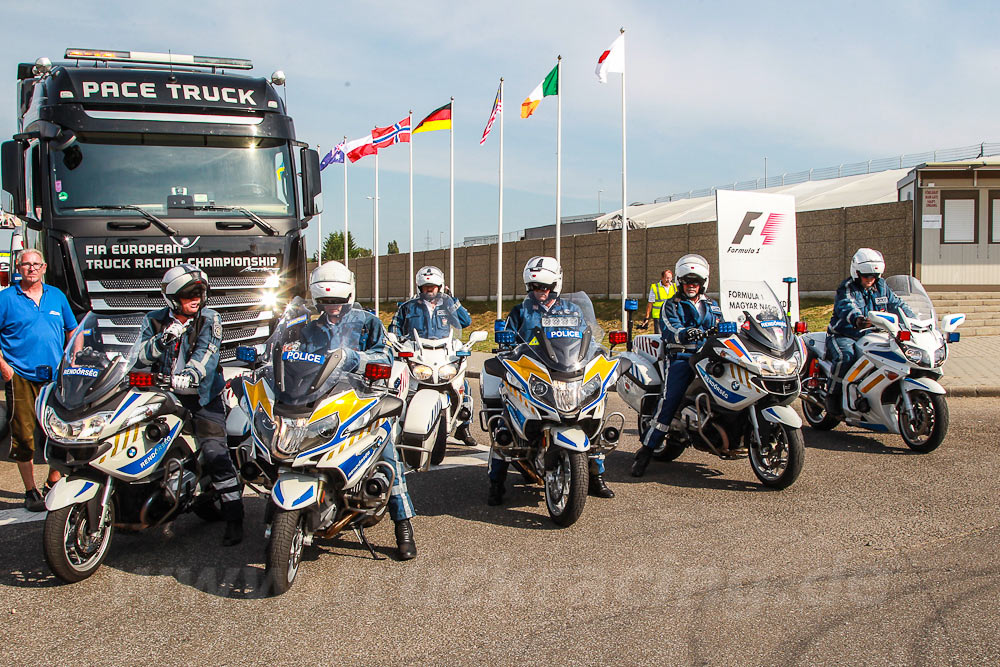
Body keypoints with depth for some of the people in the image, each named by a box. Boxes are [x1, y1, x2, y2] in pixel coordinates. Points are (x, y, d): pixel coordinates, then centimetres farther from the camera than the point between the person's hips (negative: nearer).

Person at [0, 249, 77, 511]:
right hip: (21, 379, -3)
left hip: (57, 378, 3)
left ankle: (53, 484, 22)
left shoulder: (57, 296, 13)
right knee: (24, 437, -2)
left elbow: (72, 330, 20)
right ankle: (30, 491, 9)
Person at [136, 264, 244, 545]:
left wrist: (189, 373, -36)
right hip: (163, 396, 3)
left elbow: (206, 353, -16)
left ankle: (234, 519, -11)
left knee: (215, 453, -16)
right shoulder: (154, 321, 7)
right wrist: (163, 339, -23)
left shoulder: (210, 320, 1)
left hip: (202, 397, -3)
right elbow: (141, 356, -5)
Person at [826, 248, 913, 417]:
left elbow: (896, 304, 18)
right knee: (846, 357, -34)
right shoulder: (847, 288, -11)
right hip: (843, 335, -6)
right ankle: (832, 395, -20)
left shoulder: (881, 286, 11)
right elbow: (846, 306, -32)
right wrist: (857, 319, -55)